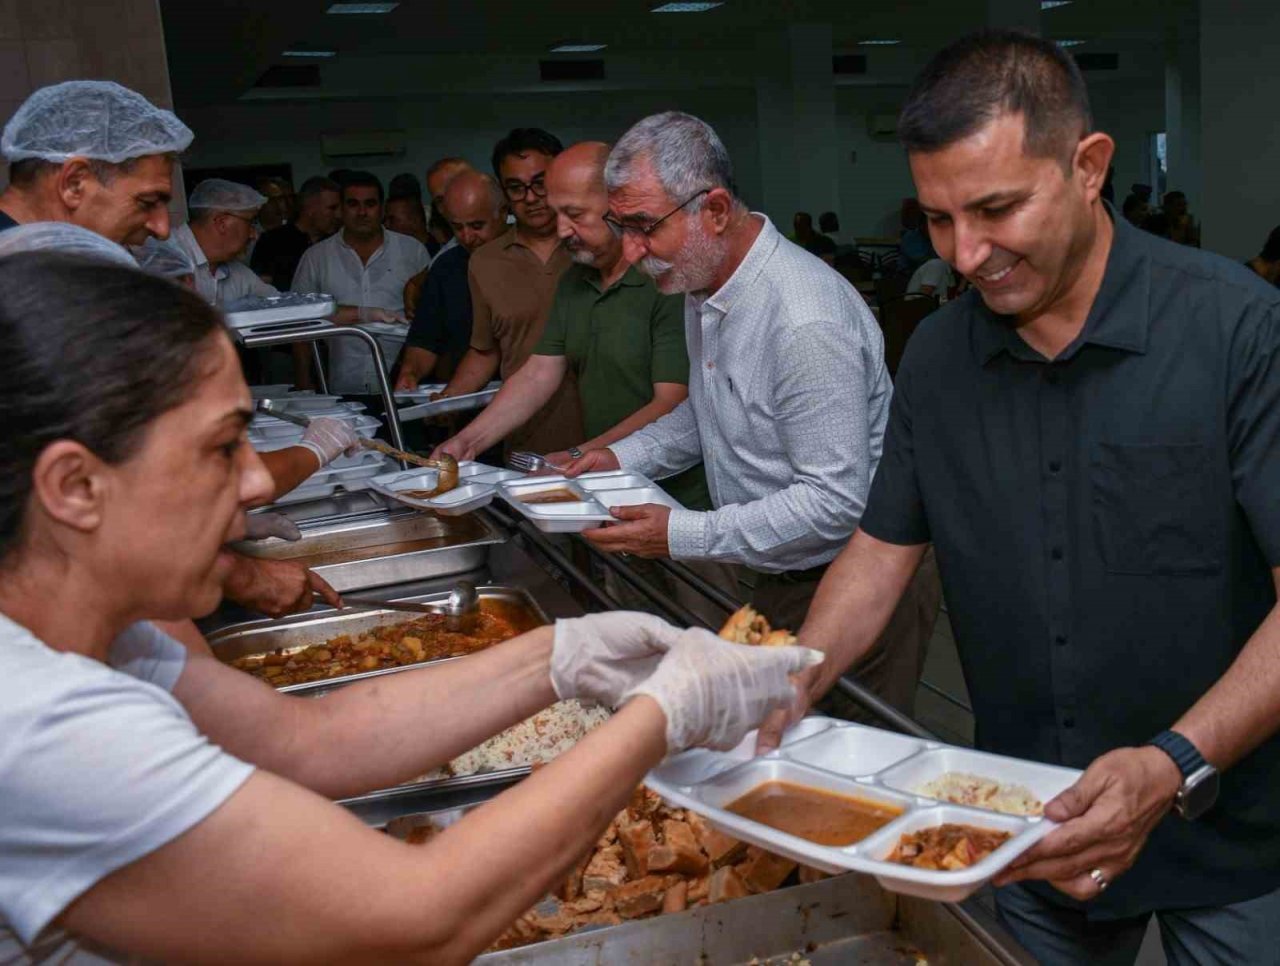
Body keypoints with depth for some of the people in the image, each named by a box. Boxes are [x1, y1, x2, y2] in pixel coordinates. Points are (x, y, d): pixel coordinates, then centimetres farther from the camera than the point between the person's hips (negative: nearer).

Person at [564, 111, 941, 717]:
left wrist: (683, 536, -26)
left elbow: (836, 500, -28)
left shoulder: (805, 323, -29)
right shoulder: (704, 285, 3)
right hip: (778, 576, 9)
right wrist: (624, 458, 4)